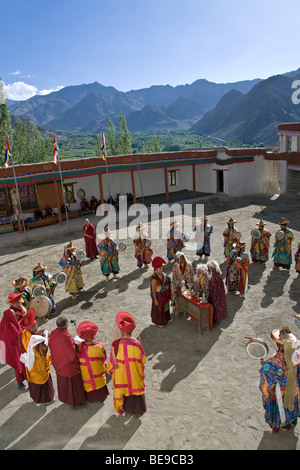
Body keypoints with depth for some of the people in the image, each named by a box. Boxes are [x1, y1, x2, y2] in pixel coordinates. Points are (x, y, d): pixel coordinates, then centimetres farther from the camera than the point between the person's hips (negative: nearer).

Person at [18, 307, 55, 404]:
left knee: (33, 379, 29)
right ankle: (45, 399, 39)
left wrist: (37, 334, -6)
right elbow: (43, 355, -30)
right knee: (43, 380, 18)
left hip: (29, 362, 7)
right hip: (39, 364, -7)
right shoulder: (36, 340, -38)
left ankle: (35, 396, 52)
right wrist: (45, 339, -23)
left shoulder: (24, 334, -16)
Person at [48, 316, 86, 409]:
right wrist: (76, 345, -11)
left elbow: (51, 347, 3)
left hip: (59, 364, 7)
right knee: (73, 383, 16)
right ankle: (75, 402, 33)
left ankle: (65, 398, 48)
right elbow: (73, 352, -30)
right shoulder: (66, 336, -34)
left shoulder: (52, 334, -13)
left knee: (63, 382, 28)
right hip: (70, 364, -6)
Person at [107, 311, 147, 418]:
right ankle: (136, 412, 43)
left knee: (123, 388, 28)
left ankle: (127, 409, 51)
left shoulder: (116, 344, -25)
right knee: (134, 389, 22)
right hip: (133, 373, -3)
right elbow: (143, 359, -16)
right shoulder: (135, 344, -33)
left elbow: (113, 360, -11)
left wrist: (111, 370, 9)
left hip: (121, 374, 3)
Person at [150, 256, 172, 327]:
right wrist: (155, 300, -18)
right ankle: (159, 322, 35)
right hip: (158, 296, -7)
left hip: (165, 295, 7)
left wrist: (169, 294, 10)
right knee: (159, 309, 13)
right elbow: (153, 290, -22)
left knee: (165, 307, 26)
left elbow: (167, 284, 5)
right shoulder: (154, 278, -29)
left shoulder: (163, 274, -8)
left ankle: (166, 318, 49)